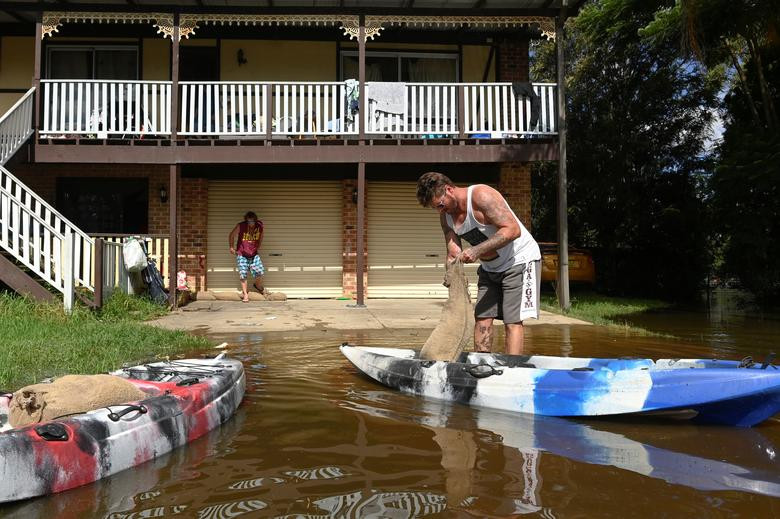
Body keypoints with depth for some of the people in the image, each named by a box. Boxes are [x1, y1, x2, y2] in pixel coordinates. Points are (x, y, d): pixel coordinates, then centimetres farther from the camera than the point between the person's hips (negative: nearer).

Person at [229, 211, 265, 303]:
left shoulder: (259, 226, -5)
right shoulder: (240, 226, -14)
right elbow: (232, 235, 2)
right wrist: (232, 247, 5)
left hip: (254, 254, 2)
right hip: (242, 254, -2)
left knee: (260, 272, -5)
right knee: (243, 275, -4)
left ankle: (259, 286, 26)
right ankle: (245, 294, 9)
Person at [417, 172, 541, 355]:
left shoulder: (481, 196, -25)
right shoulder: (446, 215, -2)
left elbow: (513, 229, -32)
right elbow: (454, 252, -2)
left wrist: (477, 250, -38)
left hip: (520, 260, -8)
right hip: (490, 268, 8)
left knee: (512, 321, -11)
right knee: (482, 317, 3)